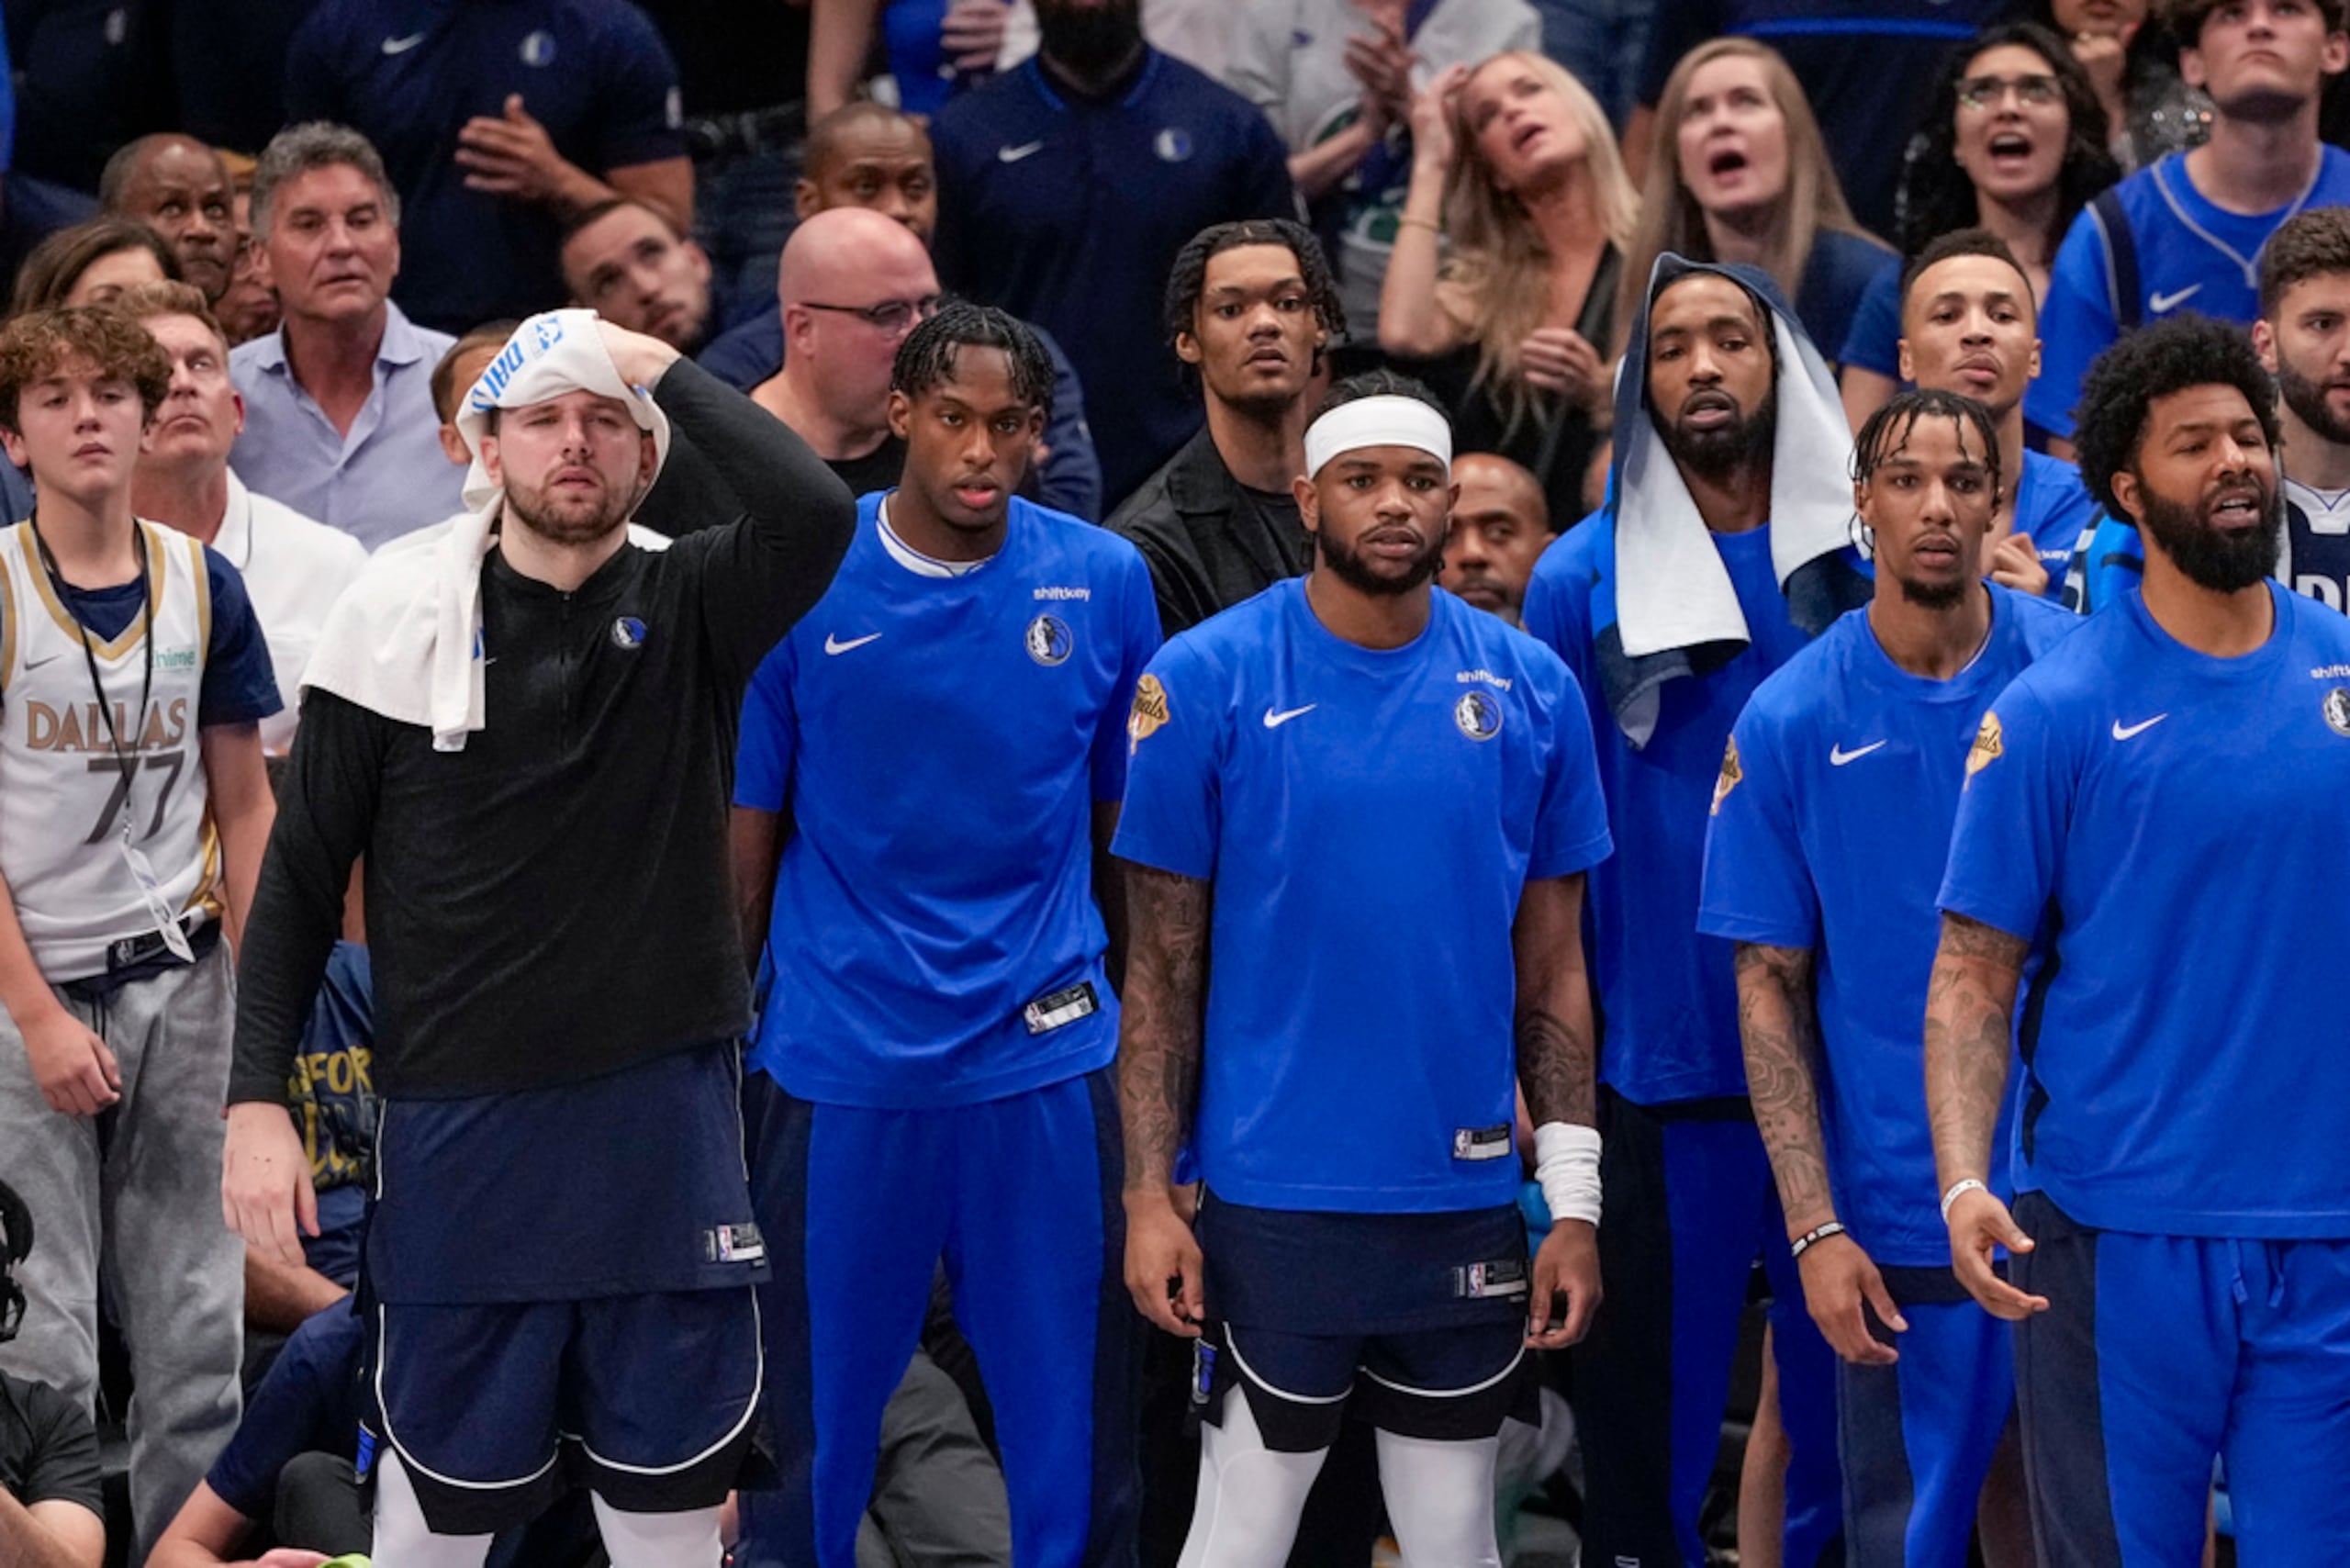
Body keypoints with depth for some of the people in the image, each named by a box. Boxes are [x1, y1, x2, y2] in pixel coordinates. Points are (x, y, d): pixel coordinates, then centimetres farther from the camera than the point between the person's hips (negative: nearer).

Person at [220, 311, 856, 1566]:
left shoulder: (688, 609, 1)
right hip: (458, 1122, -1)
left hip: (663, 1119, 1)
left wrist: (663, 368, -12)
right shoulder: (401, 613, 0)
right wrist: (258, 1099, -4)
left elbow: (814, 513, -22)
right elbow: (304, 871, 3)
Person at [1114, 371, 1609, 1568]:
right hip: (1272, 1196, -3)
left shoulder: (1532, 691, 3)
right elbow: (1164, 968, -3)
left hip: (1465, 1200, 3)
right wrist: (1147, 1194, -8)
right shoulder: (1209, 681, -5)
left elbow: (1553, 969, 7)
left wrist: (1574, 1200, 2)